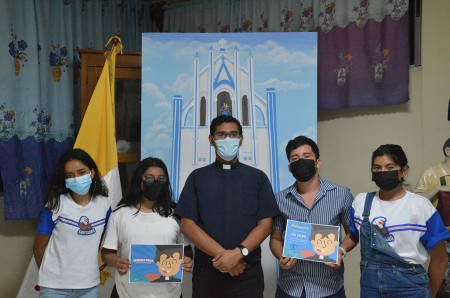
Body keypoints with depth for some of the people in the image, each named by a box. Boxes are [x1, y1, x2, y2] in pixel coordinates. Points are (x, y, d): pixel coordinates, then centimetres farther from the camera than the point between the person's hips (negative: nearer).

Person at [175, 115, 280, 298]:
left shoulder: (258, 177, 6)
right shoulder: (197, 177, 5)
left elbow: (265, 224, -1)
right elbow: (187, 224, -3)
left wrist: (239, 253, -16)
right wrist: (222, 254, -13)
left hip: (248, 273, 0)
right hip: (206, 272, 0)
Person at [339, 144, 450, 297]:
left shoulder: (420, 205, -10)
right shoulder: (361, 201, 1)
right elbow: (353, 235, 15)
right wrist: (340, 250, -5)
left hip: (409, 285, -3)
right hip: (369, 282, 3)